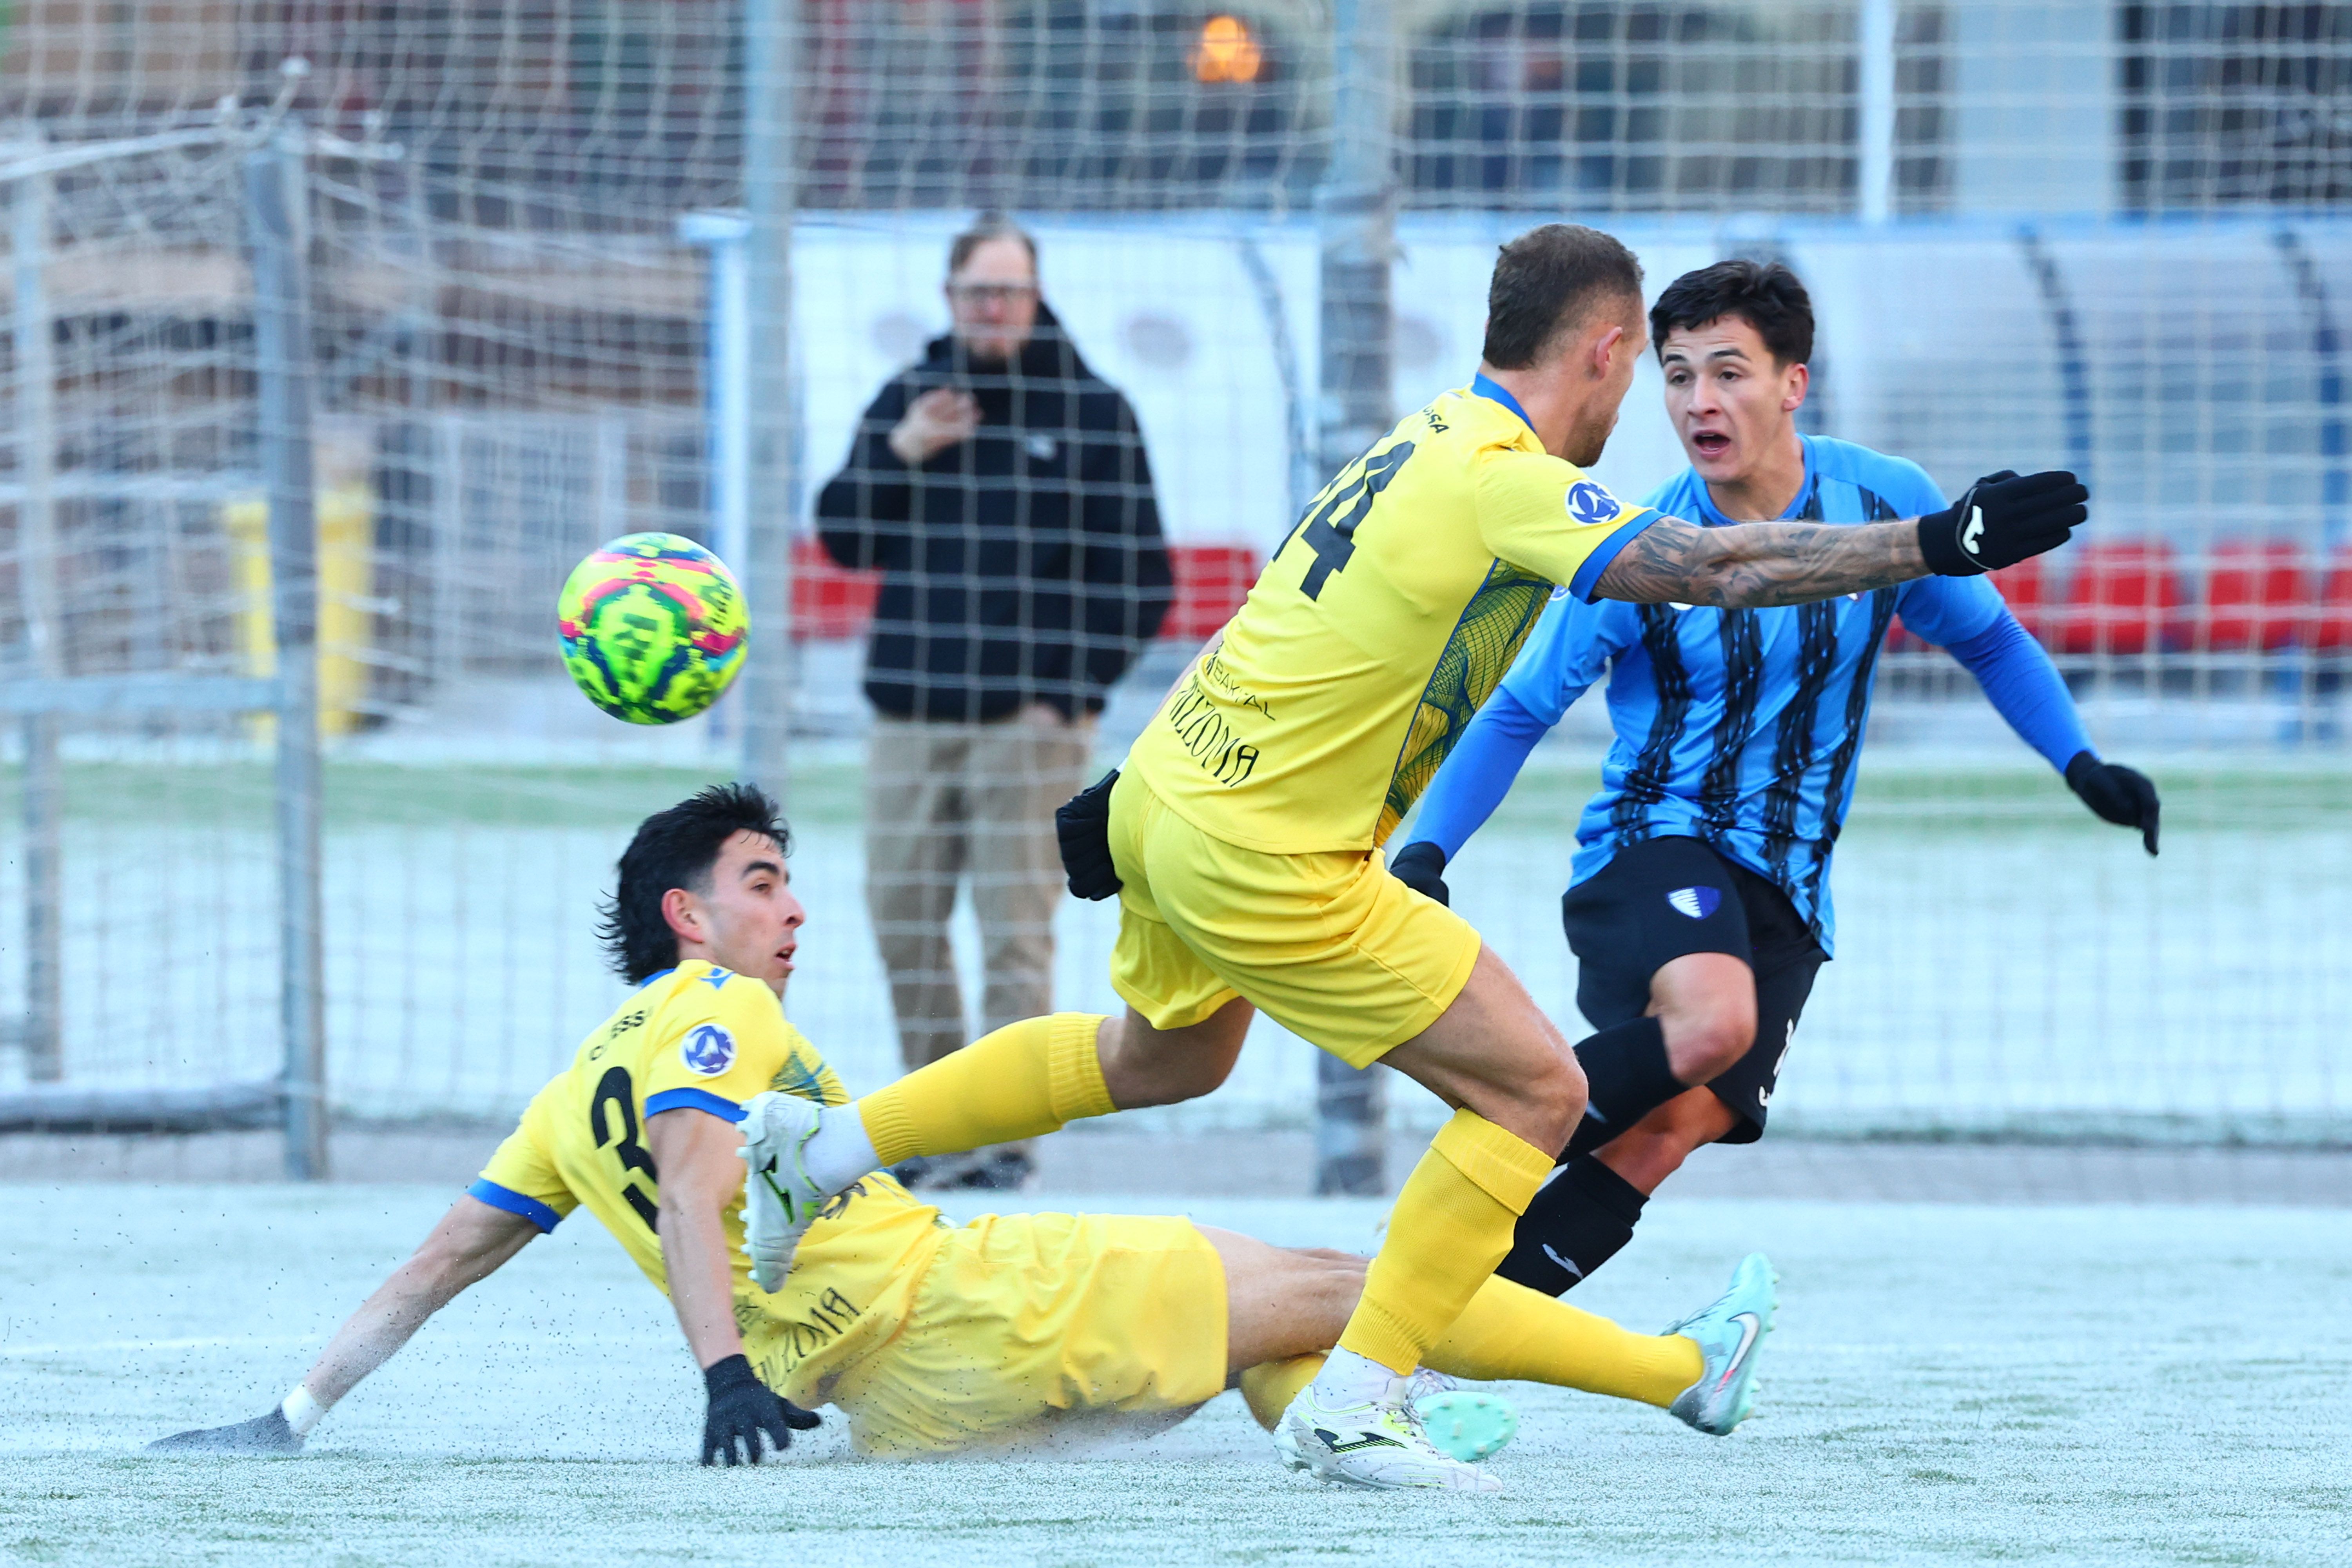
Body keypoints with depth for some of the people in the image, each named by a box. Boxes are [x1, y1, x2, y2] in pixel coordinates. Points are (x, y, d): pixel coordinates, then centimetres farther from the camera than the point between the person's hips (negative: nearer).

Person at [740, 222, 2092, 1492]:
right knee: (1537, 1087, -6)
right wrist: (1941, 545, -30)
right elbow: (1708, 567, -31)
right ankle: (1357, 1405, -5)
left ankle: (828, 1148, 39)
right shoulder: (1510, 483, -21)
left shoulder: (1432, 441, 9)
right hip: (1262, 861, -10)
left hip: (1173, 793, 10)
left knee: (1165, 1060, 36)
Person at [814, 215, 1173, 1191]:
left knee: (1015, 928, -8)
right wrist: (899, 455, -8)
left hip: (1030, 716, -4)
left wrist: (1072, 688, -8)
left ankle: (1006, 1136, -6)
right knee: (903, 916, 5)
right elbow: (843, 539, 8)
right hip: (912, 709, 4)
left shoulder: (1089, 412, 2)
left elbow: (1142, 577, 1)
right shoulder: (909, 400, 12)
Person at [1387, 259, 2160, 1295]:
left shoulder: (1886, 503, -1)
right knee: (1711, 1021, -35)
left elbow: (1987, 638, 16)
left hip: (1786, 894, 3)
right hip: (1651, 848, -3)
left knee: (1670, 1131, -14)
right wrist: (1427, 850, -12)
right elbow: (1519, 712, 0)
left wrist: (2081, 765, 4)